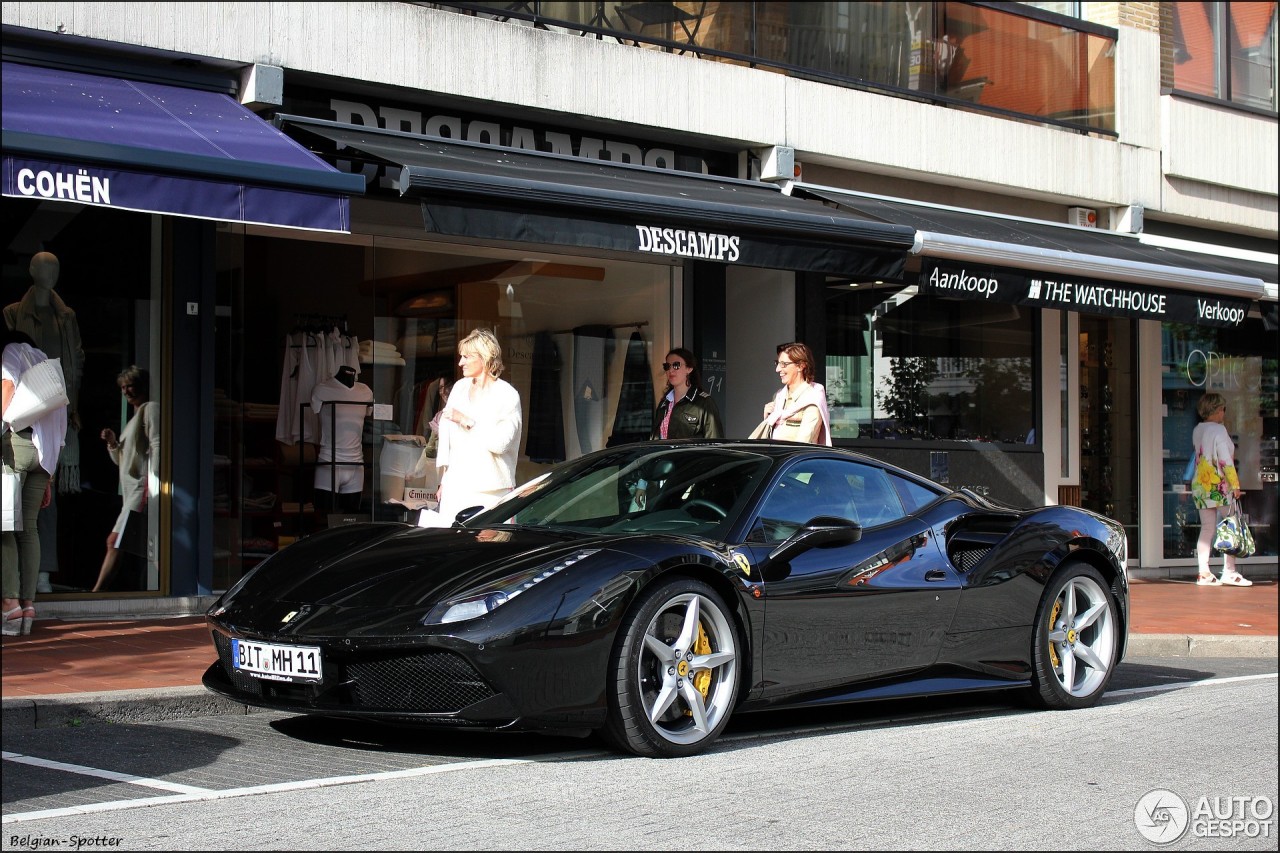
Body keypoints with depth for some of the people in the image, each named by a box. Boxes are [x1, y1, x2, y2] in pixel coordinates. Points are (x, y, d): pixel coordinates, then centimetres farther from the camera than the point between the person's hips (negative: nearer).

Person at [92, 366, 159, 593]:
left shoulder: (151, 408, -2)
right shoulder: (134, 417, 26)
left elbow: (157, 446, -15)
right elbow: (122, 460, 28)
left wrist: (152, 481, -24)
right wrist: (112, 443, 8)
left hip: (143, 488, -10)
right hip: (132, 491, 10)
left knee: (115, 541, -16)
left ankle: (97, 592, -21)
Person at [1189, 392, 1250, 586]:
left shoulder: (1197, 430, 9)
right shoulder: (1219, 430, -12)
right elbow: (1225, 460, -16)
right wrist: (1235, 485, -13)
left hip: (1201, 486, 7)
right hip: (1220, 486, -7)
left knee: (1207, 529, 7)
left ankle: (1204, 574, 3)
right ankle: (1229, 572, -1)